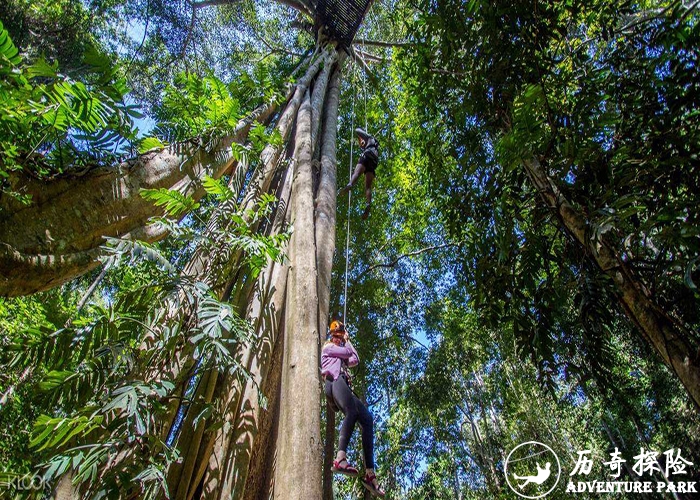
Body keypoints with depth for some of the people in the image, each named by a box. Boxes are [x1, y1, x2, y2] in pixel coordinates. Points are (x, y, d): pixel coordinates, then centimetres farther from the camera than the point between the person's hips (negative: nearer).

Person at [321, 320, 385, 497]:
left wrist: (347, 340, 35)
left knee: (367, 420, -12)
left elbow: (355, 360, 26)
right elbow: (348, 352, 10)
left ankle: (370, 474, -20)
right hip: (334, 381, -7)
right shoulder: (327, 347, 21)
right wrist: (347, 343, 32)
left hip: (345, 387, 7)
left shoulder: (342, 357, 42)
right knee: (352, 412, -35)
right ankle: (340, 459, -55)